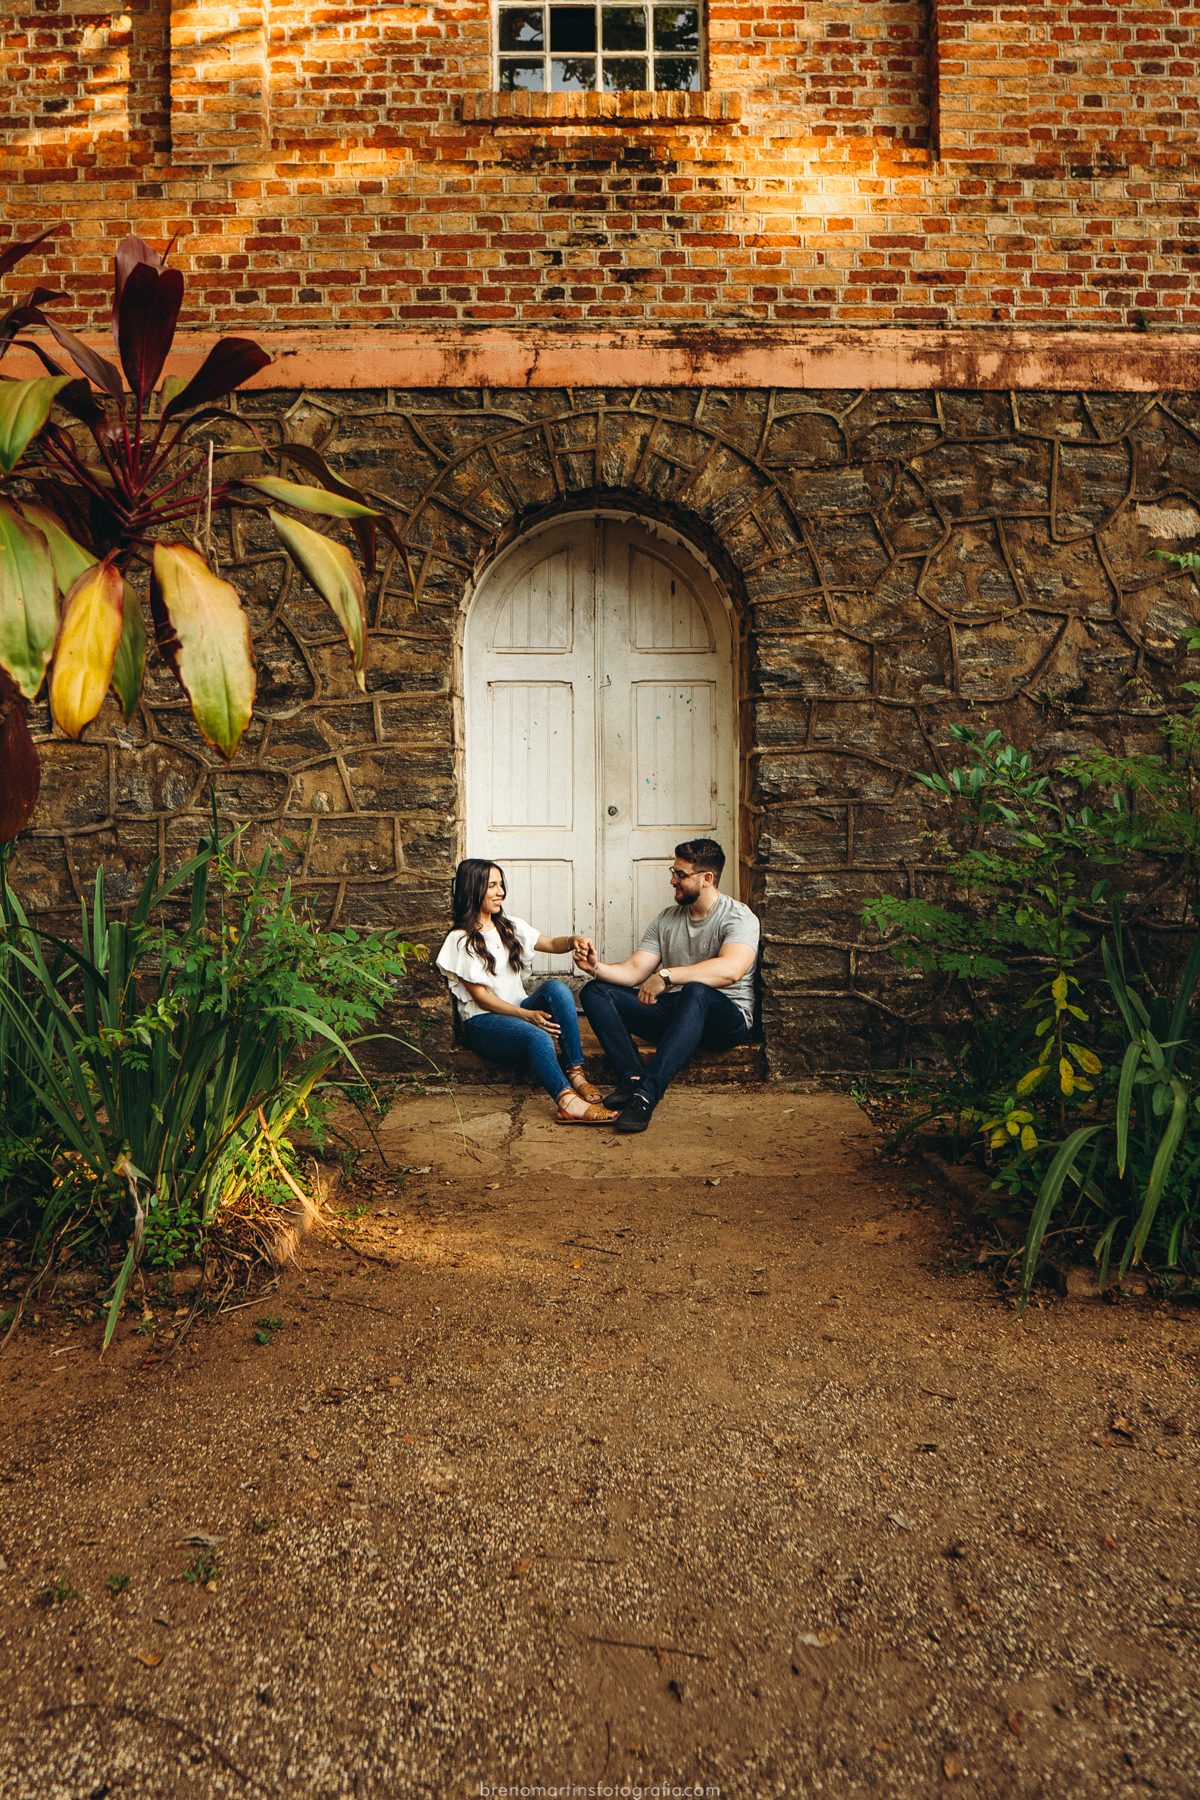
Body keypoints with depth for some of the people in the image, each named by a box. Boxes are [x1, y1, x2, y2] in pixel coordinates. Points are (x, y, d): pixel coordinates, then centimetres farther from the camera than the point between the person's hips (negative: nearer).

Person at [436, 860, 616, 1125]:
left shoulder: (512, 928, 17)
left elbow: (551, 944, 8)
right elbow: (481, 997, -9)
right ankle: (568, 1101, -52)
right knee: (536, 1037, -37)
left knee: (556, 988, -27)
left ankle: (576, 1074, -33)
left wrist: (573, 940, -18)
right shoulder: (461, 941, -3)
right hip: (483, 1023, -6)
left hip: (520, 1010, 6)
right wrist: (526, 1015, -21)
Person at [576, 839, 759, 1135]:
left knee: (695, 992, -41)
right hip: (673, 1013, 7)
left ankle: (647, 1092, -46)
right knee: (595, 992, -8)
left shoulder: (739, 918, -10)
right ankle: (632, 1078, -29)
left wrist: (666, 975, -36)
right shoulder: (666, 919, 12)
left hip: (727, 1020, -7)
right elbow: (634, 971, 6)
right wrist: (597, 967, -14)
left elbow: (730, 970, -31)